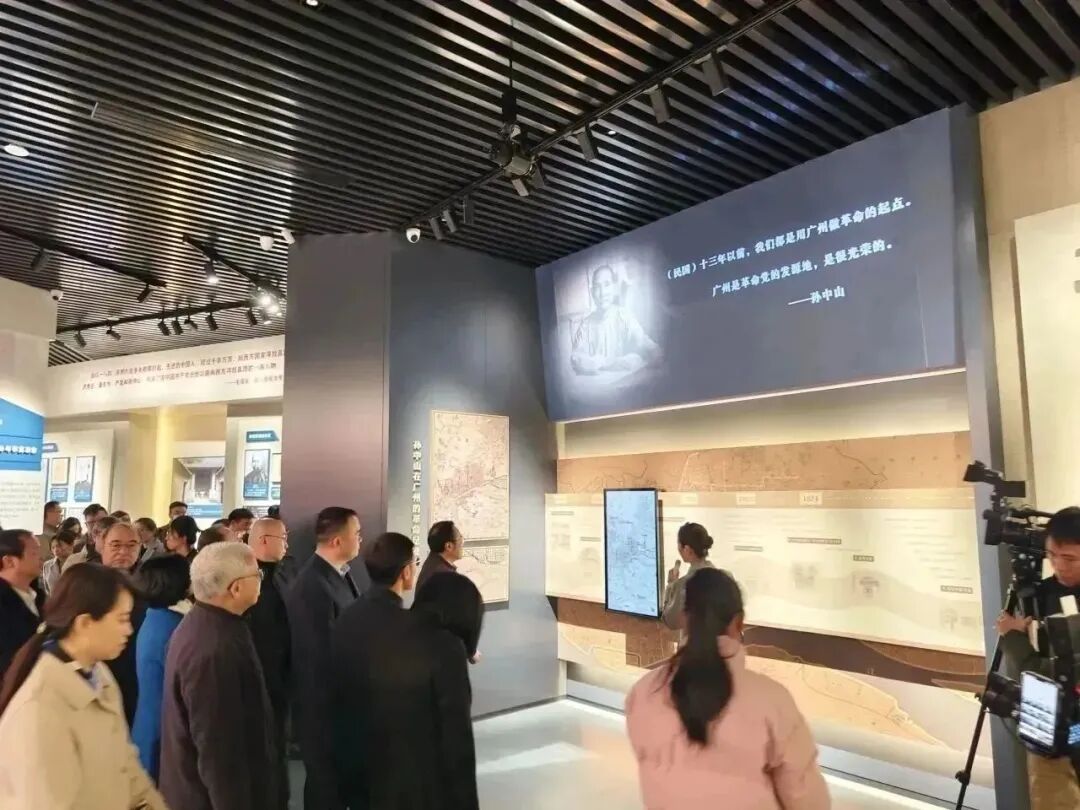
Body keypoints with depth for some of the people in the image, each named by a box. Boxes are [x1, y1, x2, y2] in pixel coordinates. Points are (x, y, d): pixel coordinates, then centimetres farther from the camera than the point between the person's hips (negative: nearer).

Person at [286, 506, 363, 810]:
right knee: (326, 781, 12)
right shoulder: (313, 586, -28)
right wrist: (332, 710, -17)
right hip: (324, 704, -8)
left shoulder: (339, 573, 1)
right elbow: (321, 656, -25)